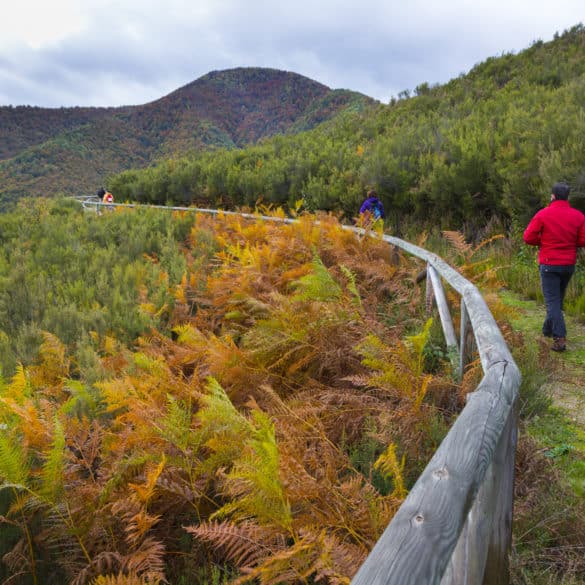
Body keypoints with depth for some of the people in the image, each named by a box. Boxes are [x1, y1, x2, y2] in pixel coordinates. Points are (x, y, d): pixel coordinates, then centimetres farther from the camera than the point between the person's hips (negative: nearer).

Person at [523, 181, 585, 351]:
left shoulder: (543, 214, -11)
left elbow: (528, 237, -9)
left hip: (549, 264, -4)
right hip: (569, 264, 4)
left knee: (552, 300, -3)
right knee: (558, 298, 19)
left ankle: (559, 338, -14)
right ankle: (548, 329, 32)